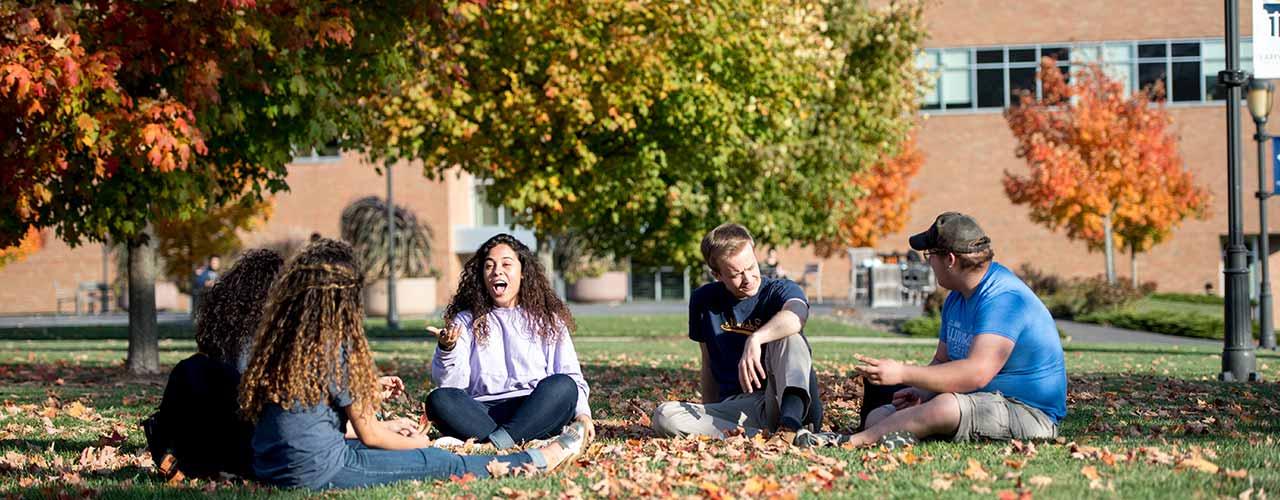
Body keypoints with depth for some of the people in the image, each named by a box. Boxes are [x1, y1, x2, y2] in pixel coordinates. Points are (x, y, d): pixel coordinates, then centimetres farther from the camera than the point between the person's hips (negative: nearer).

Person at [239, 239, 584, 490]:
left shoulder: (279, 339, 8)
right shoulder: (335, 346, -15)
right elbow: (369, 435, -7)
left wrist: (377, 412, 30)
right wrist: (417, 443, 13)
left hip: (271, 466, 8)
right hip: (318, 470, -8)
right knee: (441, 463, 4)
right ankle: (538, 461, 19)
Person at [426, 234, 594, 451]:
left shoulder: (548, 320, 19)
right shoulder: (466, 322, 17)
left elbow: (571, 376, 12)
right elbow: (452, 383, 6)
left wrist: (582, 412, -6)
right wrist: (448, 349, -14)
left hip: (535, 412, 0)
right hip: (482, 412, 0)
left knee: (562, 385, -31)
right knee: (438, 400, -28)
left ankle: (497, 441, -44)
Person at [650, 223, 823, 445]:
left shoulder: (779, 291, 0)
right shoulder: (704, 300, 12)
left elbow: (796, 315, -27)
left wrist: (755, 338, -43)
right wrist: (709, 419, 13)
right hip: (736, 407, 3)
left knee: (788, 336, -26)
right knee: (664, 416, -22)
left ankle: (791, 423, -49)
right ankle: (764, 436, -35)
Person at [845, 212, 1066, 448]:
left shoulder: (1004, 299, -20)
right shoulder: (956, 299, 13)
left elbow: (976, 374, -30)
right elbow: (942, 361, 19)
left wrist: (902, 373, -27)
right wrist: (921, 393, -5)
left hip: (1027, 411, -10)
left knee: (946, 406, -37)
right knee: (877, 416, 1)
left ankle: (851, 441, -32)